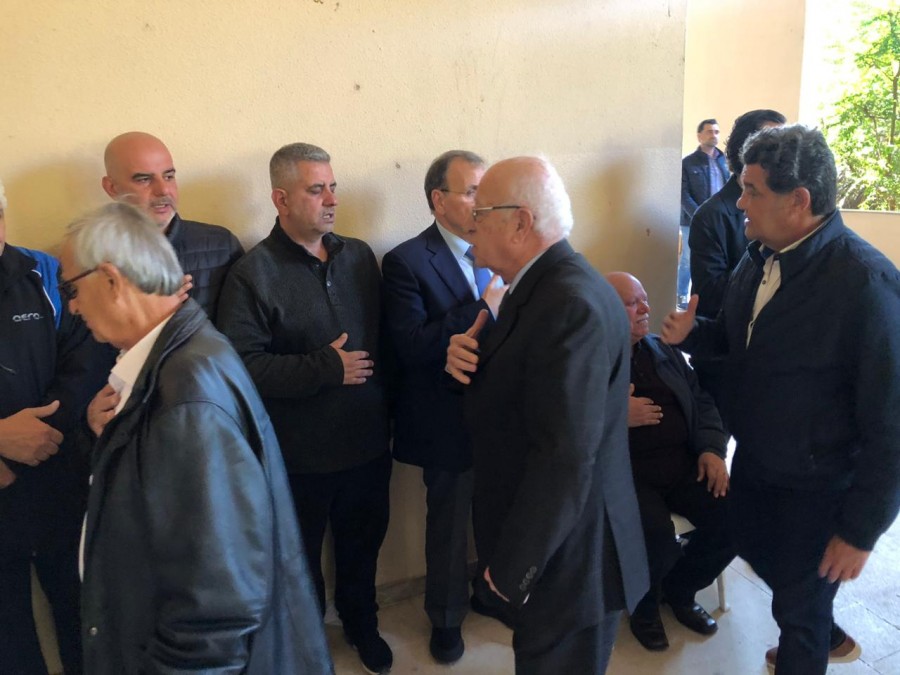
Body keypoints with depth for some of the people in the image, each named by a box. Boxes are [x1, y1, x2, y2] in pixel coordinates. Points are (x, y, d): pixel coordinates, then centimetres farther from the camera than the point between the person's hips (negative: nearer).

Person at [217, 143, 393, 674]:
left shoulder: (359, 256, 2)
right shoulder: (254, 275, -14)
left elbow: (384, 338, 7)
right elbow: (243, 363, -22)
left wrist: (385, 406, 1)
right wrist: (326, 368, -23)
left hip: (368, 443, 5)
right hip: (301, 455, -4)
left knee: (363, 544, 23)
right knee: (301, 557, 18)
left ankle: (362, 623, 49)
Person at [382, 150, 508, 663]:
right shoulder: (408, 262, -14)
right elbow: (412, 346, -23)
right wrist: (482, 309, -25)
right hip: (450, 422, -4)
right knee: (449, 524, 16)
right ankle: (446, 618, 41)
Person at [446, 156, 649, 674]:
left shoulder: (572, 303, -26)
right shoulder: (545, 283, 5)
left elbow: (565, 456, -28)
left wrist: (512, 566, -19)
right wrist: (472, 360, -9)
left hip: (570, 553, -8)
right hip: (553, 538, 9)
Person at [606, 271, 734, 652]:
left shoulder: (664, 350, 16)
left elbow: (701, 401, 14)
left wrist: (711, 448, -1)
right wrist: (615, 416, -21)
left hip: (683, 462, 6)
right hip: (625, 471, -6)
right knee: (656, 535, -30)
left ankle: (679, 589, 16)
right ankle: (644, 602, 8)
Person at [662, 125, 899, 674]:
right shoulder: (757, 259, -4)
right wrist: (693, 333, -9)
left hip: (818, 487, -7)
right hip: (753, 462, 8)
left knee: (799, 610, 13)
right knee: (752, 547, 28)